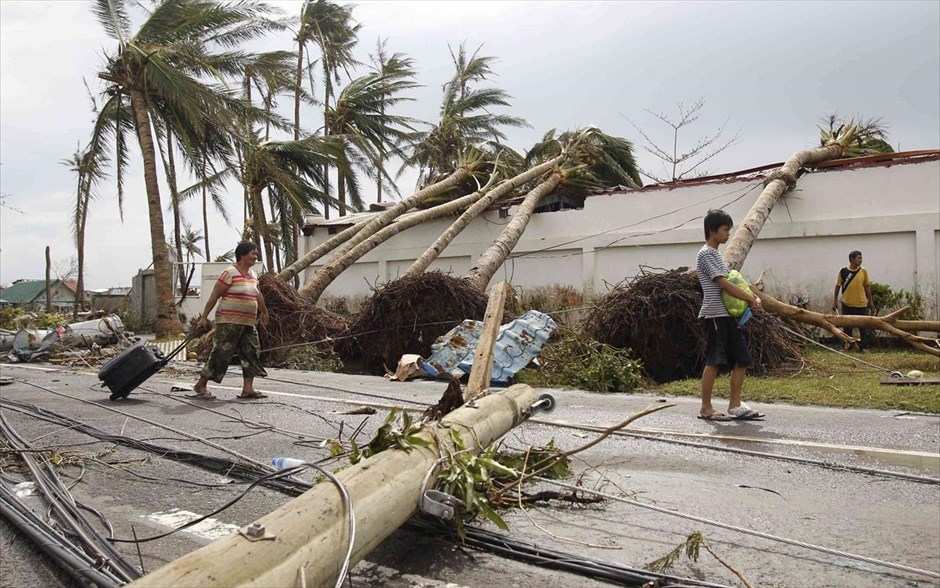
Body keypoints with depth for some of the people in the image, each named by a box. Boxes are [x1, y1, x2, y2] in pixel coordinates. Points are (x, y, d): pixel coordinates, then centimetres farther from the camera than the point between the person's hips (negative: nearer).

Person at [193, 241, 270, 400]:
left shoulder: (253, 275, 14)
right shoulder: (230, 273, -10)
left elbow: (257, 295, 29)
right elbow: (214, 296, -10)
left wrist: (264, 312, 40)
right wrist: (204, 316, -12)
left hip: (248, 323, 8)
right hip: (229, 322, -8)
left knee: (251, 353, 2)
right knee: (221, 353, -4)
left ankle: (248, 389, 5)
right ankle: (201, 385, 10)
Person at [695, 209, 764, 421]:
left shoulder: (717, 254, 20)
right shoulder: (705, 254, -10)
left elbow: (733, 281, 18)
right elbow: (724, 284, -16)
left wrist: (752, 297, 1)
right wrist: (751, 299, -11)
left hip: (728, 315, 9)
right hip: (714, 315, -9)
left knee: (742, 359, 7)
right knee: (714, 362, -5)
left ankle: (735, 405, 14)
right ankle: (706, 408, 4)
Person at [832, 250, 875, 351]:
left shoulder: (863, 271, 2)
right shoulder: (843, 271, -3)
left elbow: (867, 287, 8)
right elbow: (838, 286, 3)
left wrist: (871, 302, 8)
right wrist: (835, 301, 0)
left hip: (861, 305, 1)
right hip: (847, 305, -1)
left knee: (863, 327, 4)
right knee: (847, 327, 9)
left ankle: (863, 347, 14)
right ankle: (846, 346, 20)